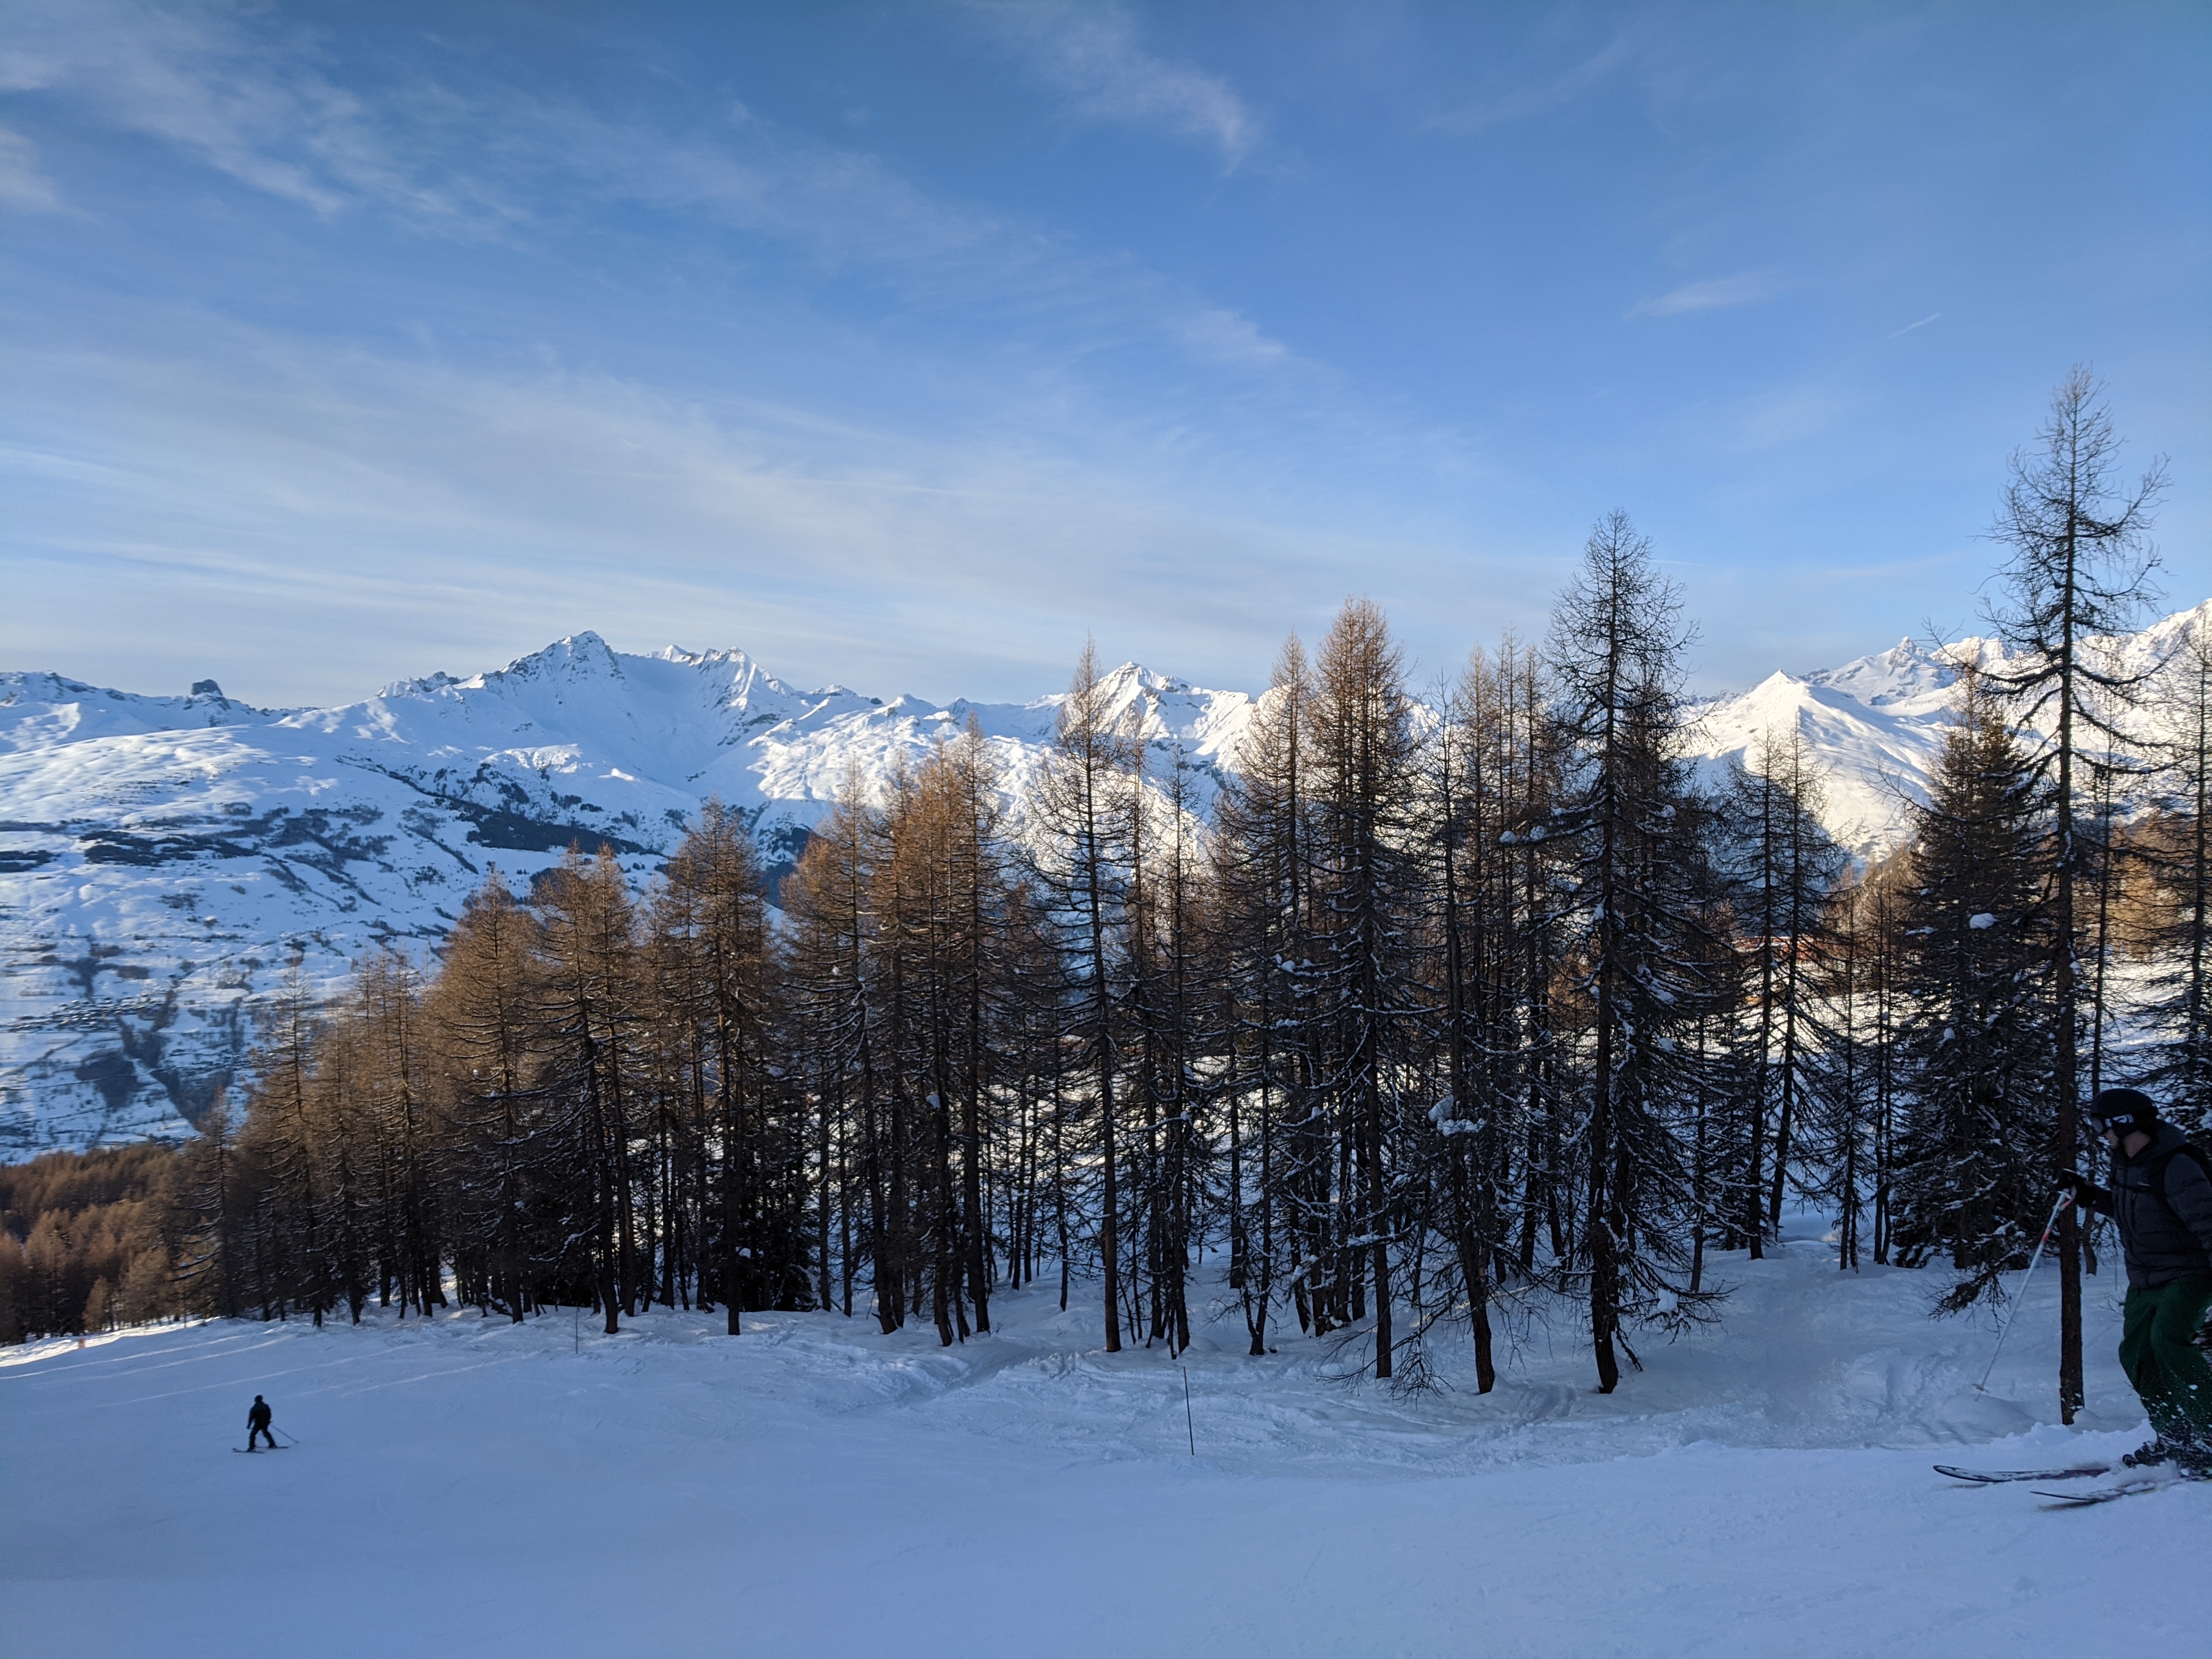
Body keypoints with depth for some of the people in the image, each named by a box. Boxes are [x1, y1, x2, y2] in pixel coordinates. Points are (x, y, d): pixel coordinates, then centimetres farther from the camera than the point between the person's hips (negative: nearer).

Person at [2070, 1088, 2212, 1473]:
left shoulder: (2176, 1167, -22)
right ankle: (2173, 1438, 18)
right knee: (2136, 1354, 5)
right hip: (2145, 1279, 9)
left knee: (2168, 1341, -27)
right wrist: (2091, 1197, 11)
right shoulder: (2126, 1162, 5)